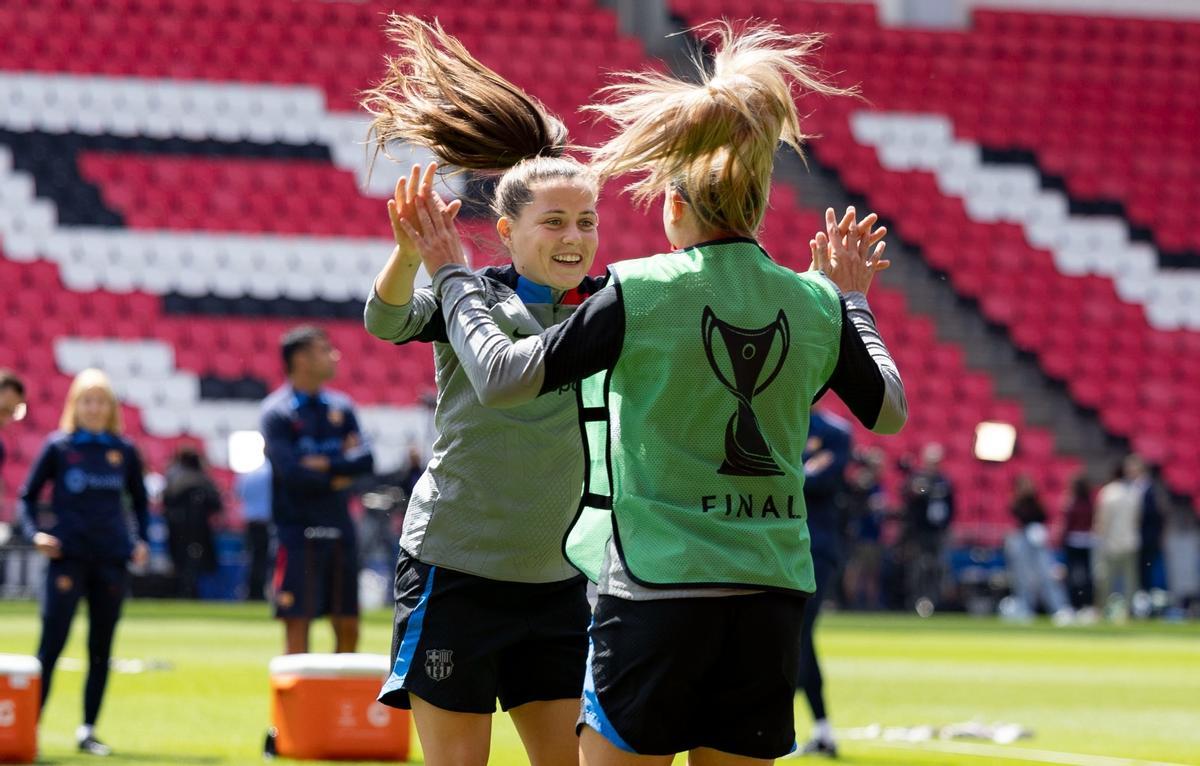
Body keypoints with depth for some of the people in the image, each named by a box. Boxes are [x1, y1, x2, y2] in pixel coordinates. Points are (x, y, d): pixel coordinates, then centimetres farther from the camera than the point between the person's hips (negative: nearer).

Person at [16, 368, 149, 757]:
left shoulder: (124, 451, 8)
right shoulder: (58, 447, 1)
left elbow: (139, 501, 20)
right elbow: (27, 497, 6)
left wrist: (140, 541, 6)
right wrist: (35, 533, -9)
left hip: (112, 560, 3)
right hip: (68, 556, -3)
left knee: (101, 649, 7)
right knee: (51, 644, -10)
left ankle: (88, 730, 14)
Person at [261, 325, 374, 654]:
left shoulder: (341, 406, 11)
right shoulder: (277, 411, -6)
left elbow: (365, 460, 0)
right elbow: (291, 473, -16)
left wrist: (326, 465, -13)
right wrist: (337, 477, -5)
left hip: (339, 529, 6)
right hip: (298, 530, -6)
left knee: (348, 627, 7)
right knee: (297, 626, -6)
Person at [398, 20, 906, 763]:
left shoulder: (639, 292, -9)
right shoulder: (817, 303, 4)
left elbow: (503, 377, -6)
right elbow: (889, 411, 20)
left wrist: (452, 275, 8)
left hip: (655, 587, -4)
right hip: (773, 596, 4)